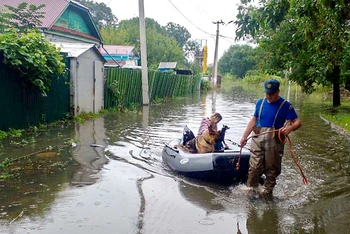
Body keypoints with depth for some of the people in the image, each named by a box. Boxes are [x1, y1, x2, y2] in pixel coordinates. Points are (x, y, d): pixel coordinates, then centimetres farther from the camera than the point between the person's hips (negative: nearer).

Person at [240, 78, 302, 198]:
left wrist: (290, 127, -29)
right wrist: (244, 136, 11)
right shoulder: (260, 102, 9)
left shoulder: (285, 105, -3)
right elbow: (253, 120, 15)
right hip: (258, 138, 3)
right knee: (254, 167, -2)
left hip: (274, 141, -2)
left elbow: (297, 122, -7)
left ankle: (267, 192, 21)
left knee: (272, 169, 6)